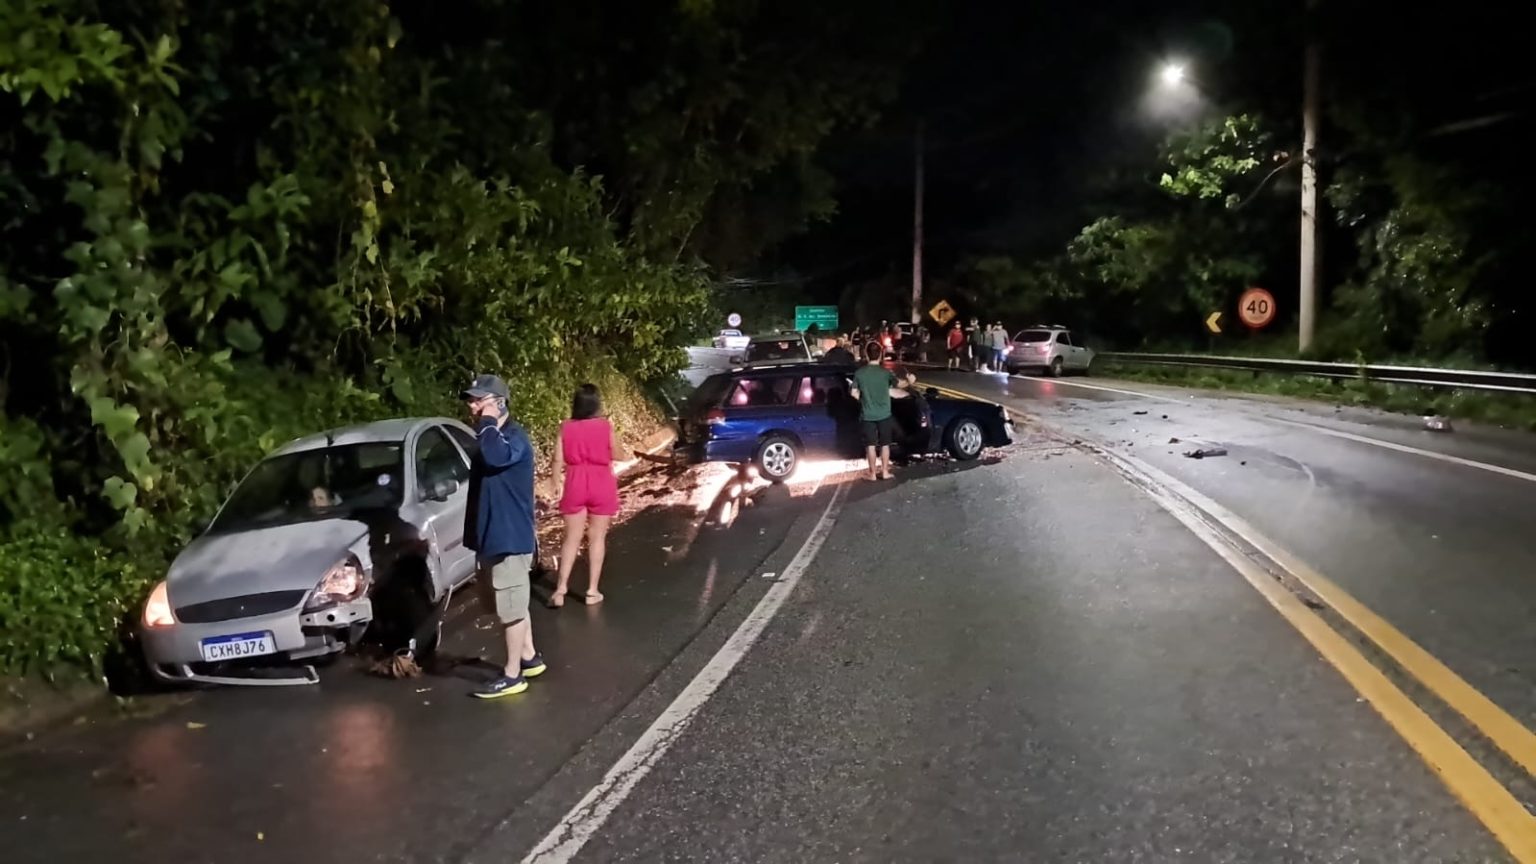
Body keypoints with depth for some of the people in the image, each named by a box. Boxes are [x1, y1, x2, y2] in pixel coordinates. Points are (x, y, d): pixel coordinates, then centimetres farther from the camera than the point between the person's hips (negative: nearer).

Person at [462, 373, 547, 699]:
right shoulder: (491, 436, 12)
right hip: (492, 536, 10)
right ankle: (529, 658, 32)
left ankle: (512, 675, 6)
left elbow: (495, 457, -39)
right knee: (510, 606, 19)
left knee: (511, 608, -1)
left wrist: (487, 422, -25)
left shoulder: (514, 437, -17)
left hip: (510, 537, -10)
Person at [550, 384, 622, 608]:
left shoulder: (566, 427, -3)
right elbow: (615, 454, 4)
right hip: (601, 485, -1)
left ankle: (560, 589, 2)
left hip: (575, 485, 1)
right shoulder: (606, 426, -7)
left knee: (572, 538, 9)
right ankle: (592, 591, 9)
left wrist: (558, 485, 7)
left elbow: (558, 460, -3)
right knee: (597, 538, 7)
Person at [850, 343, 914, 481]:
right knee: (885, 444, 10)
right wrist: (909, 381, 6)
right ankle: (885, 472, 13)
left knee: (870, 445, 7)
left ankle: (873, 473, 10)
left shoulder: (859, 373, -5)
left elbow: (854, 393, -1)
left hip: (867, 415, 1)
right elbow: (899, 384, -13)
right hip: (884, 414, -1)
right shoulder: (885, 372, -11)